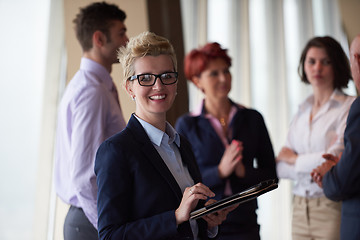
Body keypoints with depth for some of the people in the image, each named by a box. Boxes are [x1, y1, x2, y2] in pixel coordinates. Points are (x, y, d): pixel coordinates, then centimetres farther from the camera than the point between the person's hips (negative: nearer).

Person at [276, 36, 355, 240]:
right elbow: (281, 169, 7)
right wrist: (315, 168, -11)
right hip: (300, 209, 5)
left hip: (333, 207, -5)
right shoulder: (301, 113, 12)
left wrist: (295, 159, 0)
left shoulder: (350, 106, -5)